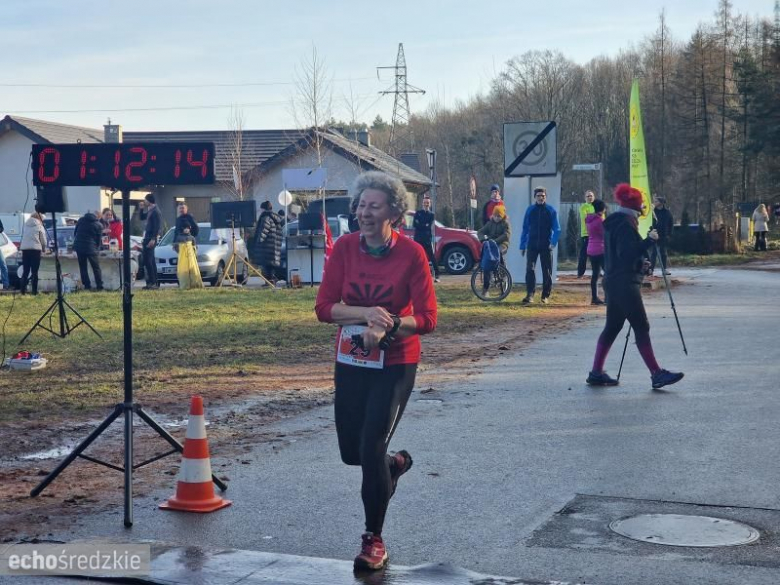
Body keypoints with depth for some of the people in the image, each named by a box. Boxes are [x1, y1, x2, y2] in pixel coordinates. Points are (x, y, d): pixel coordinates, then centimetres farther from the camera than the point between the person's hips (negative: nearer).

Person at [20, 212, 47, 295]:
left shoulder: (26, 225, 15)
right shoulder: (39, 226, 2)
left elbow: (22, 237, 13)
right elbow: (43, 240, 4)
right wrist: (44, 249, 21)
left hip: (24, 249, 4)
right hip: (35, 249, -4)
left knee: (25, 270, 8)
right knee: (34, 271, 0)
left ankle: (23, 289, 2)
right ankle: (34, 290, -1)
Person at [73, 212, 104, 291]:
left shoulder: (81, 220, 10)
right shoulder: (99, 225, -1)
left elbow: (75, 232, 16)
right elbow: (99, 239, 2)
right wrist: (97, 248, 17)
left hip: (79, 246, 3)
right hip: (91, 248, -3)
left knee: (83, 267, 12)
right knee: (96, 268, 7)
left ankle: (87, 285, 9)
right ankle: (99, 286, 6)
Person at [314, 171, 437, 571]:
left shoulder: (411, 254, -14)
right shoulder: (344, 247, -6)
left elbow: (427, 319, -13)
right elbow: (324, 307, -9)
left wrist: (387, 327, -29)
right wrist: (366, 315, -24)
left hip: (395, 365, -4)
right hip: (350, 362, 4)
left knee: (371, 449, -9)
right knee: (351, 452, 12)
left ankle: (374, 540, 9)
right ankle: (395, 463, 47)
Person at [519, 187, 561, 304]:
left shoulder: (551, 210, 1)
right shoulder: (530, 210, 5)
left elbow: (557, 229, -1)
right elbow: (525, 228, 8)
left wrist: (553, 243, -16)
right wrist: (522, 245, 5)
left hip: (546, 246, 0)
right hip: (532, 245, 0)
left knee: (547, 271, 6)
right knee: (530, 269, -12)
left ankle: (545, 295, 17)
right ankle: (530, 295, -14)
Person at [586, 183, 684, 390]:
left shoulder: (615, 223, 17)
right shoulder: (625, 224, -14)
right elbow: (627, 253, -23)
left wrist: (640, 263, 15)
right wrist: (649, 240, -22)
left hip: (614, 282, 10)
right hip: (625, 283, -10)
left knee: (612, 327, 13)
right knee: (641, 327, -9)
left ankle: (596, 372, 15)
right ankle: (657, 374, -9)